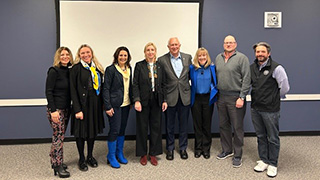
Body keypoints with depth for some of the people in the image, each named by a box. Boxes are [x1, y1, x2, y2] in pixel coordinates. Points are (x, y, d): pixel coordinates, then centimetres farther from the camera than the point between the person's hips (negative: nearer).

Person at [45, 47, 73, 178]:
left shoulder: (69, 71, 9)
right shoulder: (54, 71, -10)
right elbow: (48, 92, -14)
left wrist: (70, 108, 8)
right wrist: (53, 111, -18)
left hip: (66, 108, 7)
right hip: (55, 109, -7)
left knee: (60, 135, 12)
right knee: (58, 136, -5)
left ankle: (54, 161, 24)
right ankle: (58, 166, 3)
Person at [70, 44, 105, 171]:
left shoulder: (97, 68, 9)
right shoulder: (76, 69, -7)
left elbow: (100, 86, 10)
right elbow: (73, 90, -11)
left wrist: (101, 104, 4)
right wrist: (77, 109, -17)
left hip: (95, 104, 5)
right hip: (82, 104, -5)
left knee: (93, 130, 14)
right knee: (81, 131, 4)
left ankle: (90, 156, 30)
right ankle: (81, 159, 20)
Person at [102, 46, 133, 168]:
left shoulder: (129, 69, 10)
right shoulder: (111, 69, -9)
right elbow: (106, 89, -11)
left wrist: (132, 101, 10)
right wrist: (108, 107, -15)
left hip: (126, 104, 6)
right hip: (115, 105, -6)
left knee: (122, 129, 13)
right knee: (114, 130, -3)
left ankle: (119, 153, 27)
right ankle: (111, 156, 13)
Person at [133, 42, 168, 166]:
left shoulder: (160, 66, 8)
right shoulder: (139, 65, -1)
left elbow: (163, 85, 9)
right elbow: (135, 85, -5)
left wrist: (165, 100, 2)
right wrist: (137, 100, -14)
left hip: (156, 101, 3)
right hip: (143, 101, -3)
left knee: (156, 127, 7)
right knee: (142, 127, 6)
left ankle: (153, 153, 20)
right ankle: (143, 154, 19)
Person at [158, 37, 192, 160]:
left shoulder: (188, 57, 4)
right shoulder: (162, 60, -4)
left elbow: (190, 74, 13)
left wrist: (184, 83, 0)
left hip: (184, 96, 2)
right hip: (170, 97, -2)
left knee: (184, 124, 11)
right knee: (169, 125, 9)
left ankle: (183, 148, 27)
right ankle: (170, 149, 25)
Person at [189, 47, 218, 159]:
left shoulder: (212, 68, 1)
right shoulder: (192, 68, 1)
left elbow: (216, 82, 7)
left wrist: (214, 92, -1)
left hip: (208, 98, 0)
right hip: (196, 99, 0)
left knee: (207, 124, 5)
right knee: (197, 124, 7)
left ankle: (206, 149, 17)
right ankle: (198, 148, 19)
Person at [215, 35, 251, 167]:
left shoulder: (242, 58, -6)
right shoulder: (218, 58, 12)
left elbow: (246, 79, -10)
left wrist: (242, 98, -15)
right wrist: (216, 94, 11)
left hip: (235, 97, -6)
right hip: (221, 97, 6)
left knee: (237, 127, 1)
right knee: (223, 125, 14)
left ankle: (238, 155, 13)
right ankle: (227, 150, 29)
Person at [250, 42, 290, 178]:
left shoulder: (276, 68, -12)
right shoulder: (252, 67, 5)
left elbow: (285, 87, -6)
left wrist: (275, 97, 6)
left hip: (271, 110, -5)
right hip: (255, 108, 5)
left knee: (273, 138, 5)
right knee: (260, 136, 15)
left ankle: (273, 164, 19)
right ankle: (263, 160, 29)